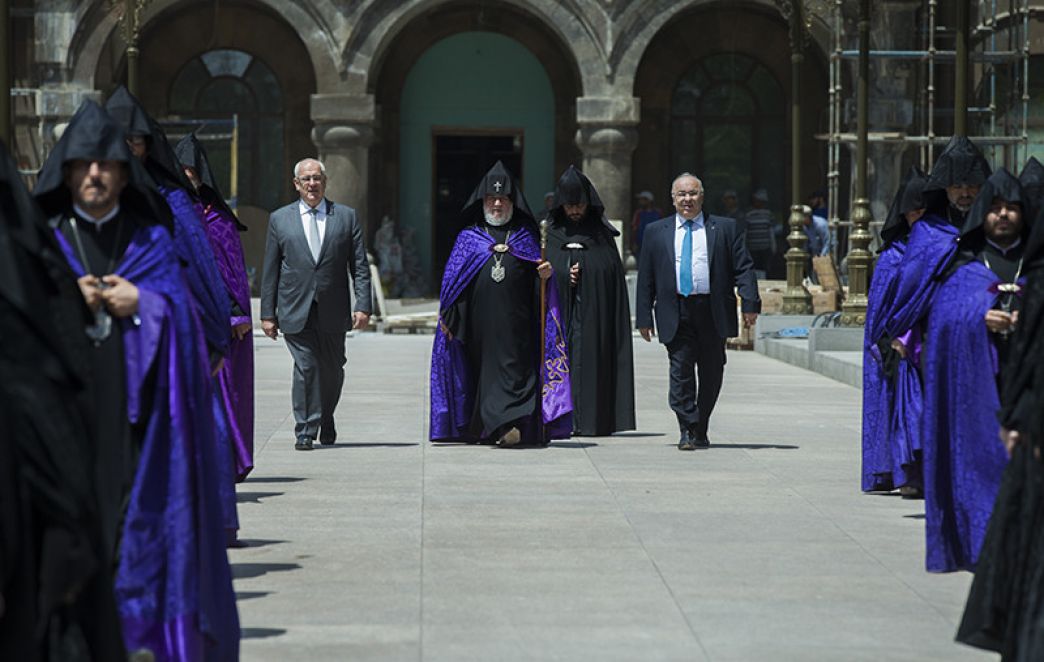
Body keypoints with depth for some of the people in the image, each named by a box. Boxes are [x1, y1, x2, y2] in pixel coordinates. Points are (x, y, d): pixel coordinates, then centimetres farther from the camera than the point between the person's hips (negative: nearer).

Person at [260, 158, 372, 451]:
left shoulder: (346, 217, 8)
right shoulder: (280, 219, 8)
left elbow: (360, 266, 5)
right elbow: (270, 271, 8)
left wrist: (363, 306, -5)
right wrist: (267, 313, 3)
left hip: (333, 312, 1)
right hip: (296, 311, -1)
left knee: (332, 371, 8)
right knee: (305, 368, -10)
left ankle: (326, 422, 32)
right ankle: (305, 431, -4)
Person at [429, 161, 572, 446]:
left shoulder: (525, 236, 13)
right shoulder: (468, 237, 13)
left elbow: (536, 278, 11)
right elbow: (453, 278, 9)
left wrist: (544, 274, -12)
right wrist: (447, 317, 1)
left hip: (516, 322, -1)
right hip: (480, 321, 1)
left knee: (513, 368, -11)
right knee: (485, 368, 2)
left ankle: (507, 423, -21)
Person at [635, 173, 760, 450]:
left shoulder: (725, 228, 9)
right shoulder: (657, 232, 10)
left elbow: (743, 268, 4)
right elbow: (646, 278, 9)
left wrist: (750, 303, -9)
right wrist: (644, 317, 3)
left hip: (713, 314, 1)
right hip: (676, 315, 0)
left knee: (711, 375, 6)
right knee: (681, 372, -7)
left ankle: (701, 430, 20)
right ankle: (687, 430, -4)